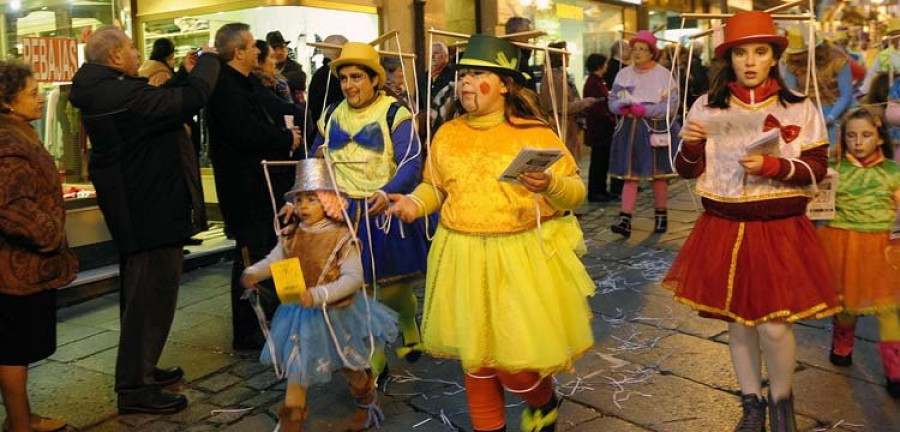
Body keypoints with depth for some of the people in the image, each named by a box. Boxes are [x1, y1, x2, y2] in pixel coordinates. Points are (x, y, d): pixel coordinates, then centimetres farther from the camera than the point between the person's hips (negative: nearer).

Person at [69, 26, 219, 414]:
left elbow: (161, 104, 14)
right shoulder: (123, 95, -25)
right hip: (152, 209, -11)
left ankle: (140, 369, 35)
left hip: (134, 206, 11)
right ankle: (135, 388, 5)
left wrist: (188, 75, 15)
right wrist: (208, 59, -10)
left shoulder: (102, 92, 7)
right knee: (153, 295, -3)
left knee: (141, 291, 21)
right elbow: (192, 100, -26)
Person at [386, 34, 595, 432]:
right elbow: (434, 187, 16)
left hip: (523, 257, -4)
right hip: (464, 258, 4)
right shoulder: (446, 134, 6)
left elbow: (575, 192, -4)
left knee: (517, 356, -2)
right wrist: (414, 202, -5)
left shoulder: (536, 133, -5)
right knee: (475, 353, 13)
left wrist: (550, 185, -25)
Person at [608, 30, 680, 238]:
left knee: (658, 174, 8)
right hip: (630, 129, 3)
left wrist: (644, 110, -19)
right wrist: (622, 108, -13)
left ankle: (661, 216, 22)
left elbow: (671, 106, -10)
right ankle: (625, 219, -8)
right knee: (630, 174, -3)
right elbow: (612, 100, 10)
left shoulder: (663, 75, -4)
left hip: (656, 129, -2)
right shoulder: (624, 74, 7)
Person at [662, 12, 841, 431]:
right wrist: (691, 145, -17)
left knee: (774, 326, -5)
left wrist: (772, 166, -19)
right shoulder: (707, 106, 0)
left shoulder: (800, 108, -2)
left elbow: (817, 168, -2)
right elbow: (687, 170, 4)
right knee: (737, 321, 11)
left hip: (781, 231, -2)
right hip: (724, 230, 2)